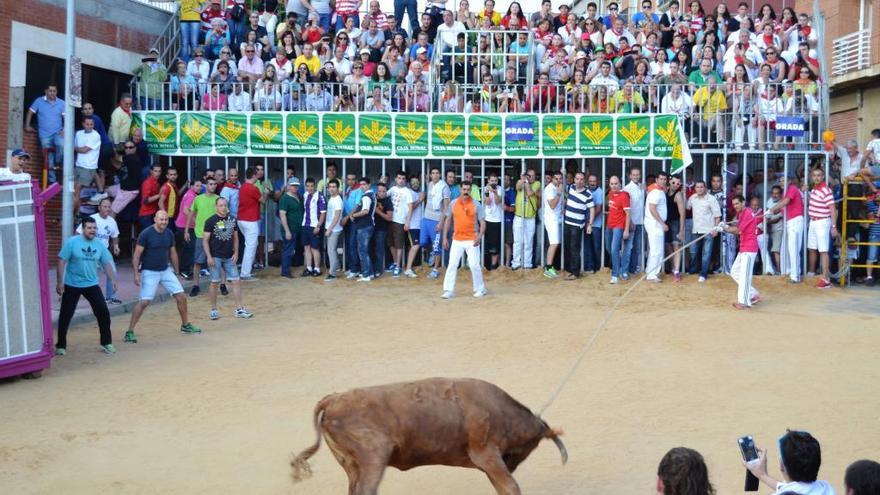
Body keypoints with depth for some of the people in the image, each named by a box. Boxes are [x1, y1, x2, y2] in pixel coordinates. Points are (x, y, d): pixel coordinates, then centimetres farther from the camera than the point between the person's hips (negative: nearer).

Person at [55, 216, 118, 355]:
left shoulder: (99, 244, 0)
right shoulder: (72, 242, -12)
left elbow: (107, 263, 9)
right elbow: (61, 261, -11)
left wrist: (112, 280, 1)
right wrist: (60, 282, -14)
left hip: (92, 285, 3)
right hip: (72, 285, -3)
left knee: (103, 312, -3)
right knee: (65, 315, 2)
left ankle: (106, 343, 12)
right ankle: (61, 346, 16)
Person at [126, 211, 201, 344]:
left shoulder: (169, 234, 3)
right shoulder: (146, 234, -14)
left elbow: (173, 254, 15)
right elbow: (137, 254, -13)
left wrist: (177, 272, 17)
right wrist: (136, 274, -19)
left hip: (166, 270, 6)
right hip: (149, 272, -6)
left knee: (181, 296, 3)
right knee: (144, 301, -15)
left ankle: (185, 325, 22)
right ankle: (130, 332, -7)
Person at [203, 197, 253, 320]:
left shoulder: (232, 220, 6)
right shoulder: (210, 221, -7)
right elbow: (205, 240, -6)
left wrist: (236, 252, 2)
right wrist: (209, 256, -13)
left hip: (229, 257, 4)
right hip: (216, 257, -4)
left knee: (236, 281, 0)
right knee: (215, 283, 3)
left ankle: (239, 309, 4)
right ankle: (213, 310, 14)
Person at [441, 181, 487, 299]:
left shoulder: (476, 205, -3)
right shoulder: (453, 204, 4)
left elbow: (482, 222, -3)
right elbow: (448, 221, 13)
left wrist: (479, 236, -19)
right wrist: (445, 237, 8)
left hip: (471, 240, -3)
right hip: (457, 240, 3)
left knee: (474, 265, -3)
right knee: (452, 265, -2)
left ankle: (480, 289, 14)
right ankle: (449, 291, 2)